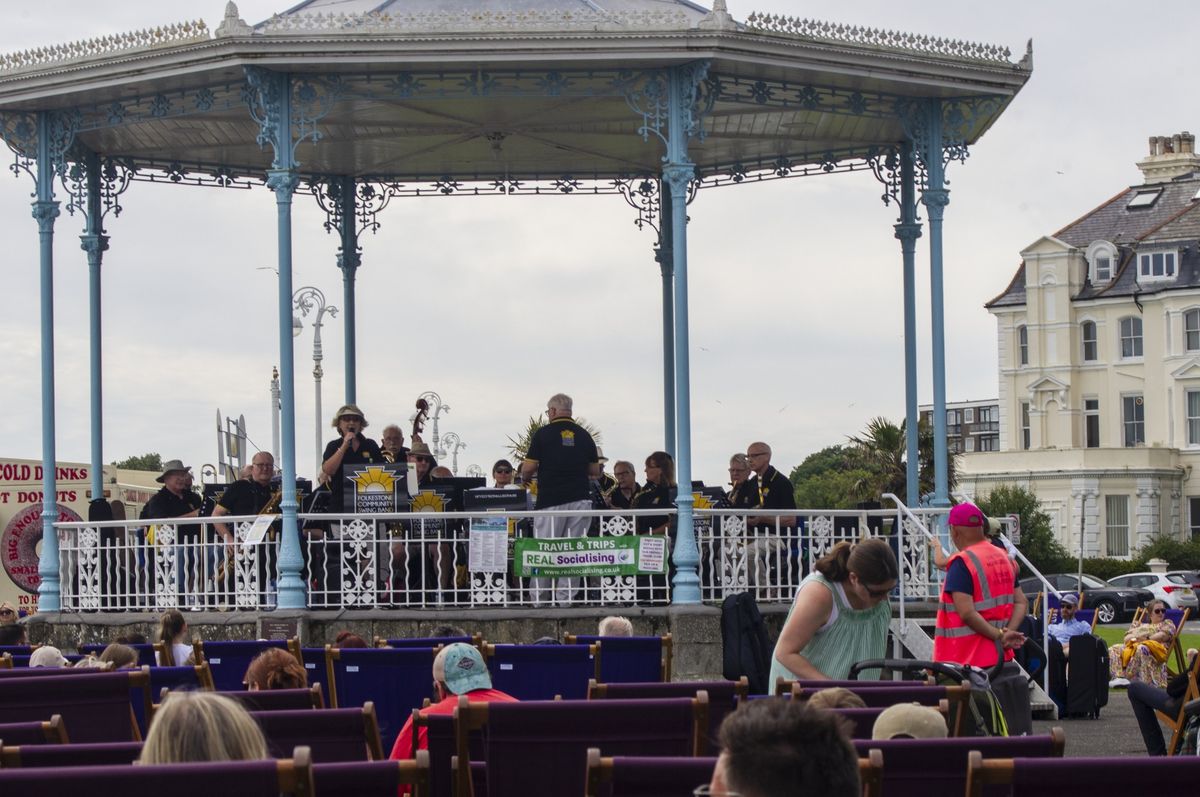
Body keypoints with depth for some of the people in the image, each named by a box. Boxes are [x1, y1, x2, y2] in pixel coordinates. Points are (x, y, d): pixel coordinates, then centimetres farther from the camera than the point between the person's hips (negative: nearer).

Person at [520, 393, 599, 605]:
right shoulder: (584, 435, 9)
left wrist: (525, 479, 19)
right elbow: (595, 471, 14)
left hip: (550, 501, -3)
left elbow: (528, 468, -3)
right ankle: (566, 600, 2)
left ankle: (538, 601, 3)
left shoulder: (543, 434, -1)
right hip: (580, 499, 3)